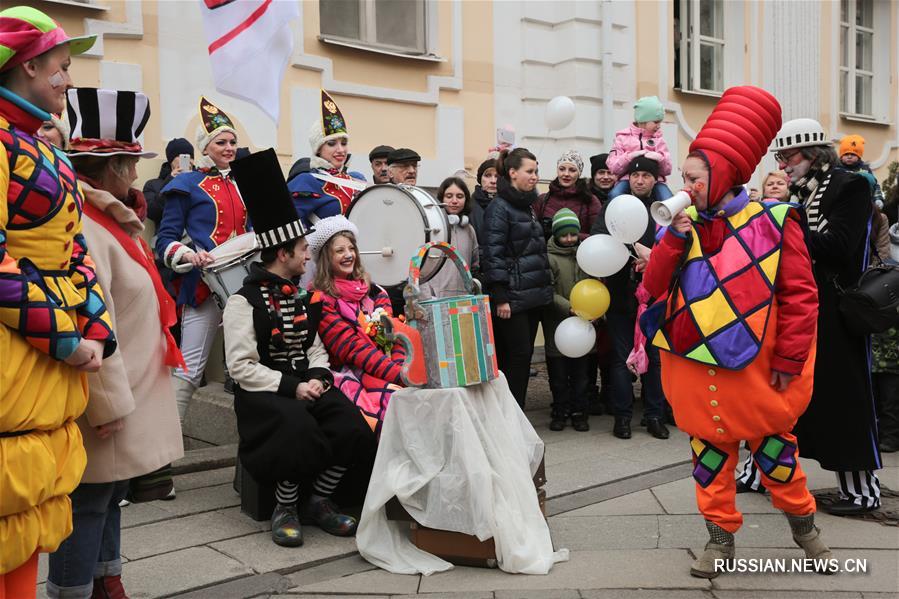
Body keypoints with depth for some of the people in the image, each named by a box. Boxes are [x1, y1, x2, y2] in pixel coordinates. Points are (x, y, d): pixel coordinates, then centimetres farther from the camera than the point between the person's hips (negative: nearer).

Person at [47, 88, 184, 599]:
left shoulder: (110, 220, 11)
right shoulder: (81, 228, -20)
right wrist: (110, 404, -22)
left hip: (130, 394, 10)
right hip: (106, 404, -10)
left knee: (109, 498, 19)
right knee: (89, 506, 2)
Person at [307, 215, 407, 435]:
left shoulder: (369, 288, 17)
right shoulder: (320, 299, -1)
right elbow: (351, 347, -10)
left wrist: (401, 366, -11)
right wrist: (398, 374, -19)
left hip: (388, 368, 5)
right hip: (350, 373, -5)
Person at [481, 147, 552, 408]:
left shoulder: (528, 205, 17)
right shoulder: (499, 207, -9)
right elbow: (493, 254, -15)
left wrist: (544, 289, 18)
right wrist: (499, 297, -19)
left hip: (533, 295, 8)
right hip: (512, 296, -8)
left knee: (524, 355, 10)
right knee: (518, 355, -6)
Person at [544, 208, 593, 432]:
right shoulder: (549, 258, -7)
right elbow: (549, 293, -12)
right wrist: (570, 307, -22)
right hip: (557, 325, -3)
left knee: (581, 372, 9)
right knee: (559, 373, 7)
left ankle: (579, 411, 21)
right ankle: (560, 411, 21)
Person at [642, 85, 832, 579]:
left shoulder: (772, 223, -8)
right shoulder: (684, 227, 5)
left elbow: (799, 296, -7)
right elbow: (654, 287, -1)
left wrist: (788, 360, -9)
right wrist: (675, 238, -13)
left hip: (751, 369, -3)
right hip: (694, 370, 4)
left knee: (772, 446, 11)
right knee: (709, 450, 11)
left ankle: (803, 522, 34)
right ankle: (721, 535, 26)